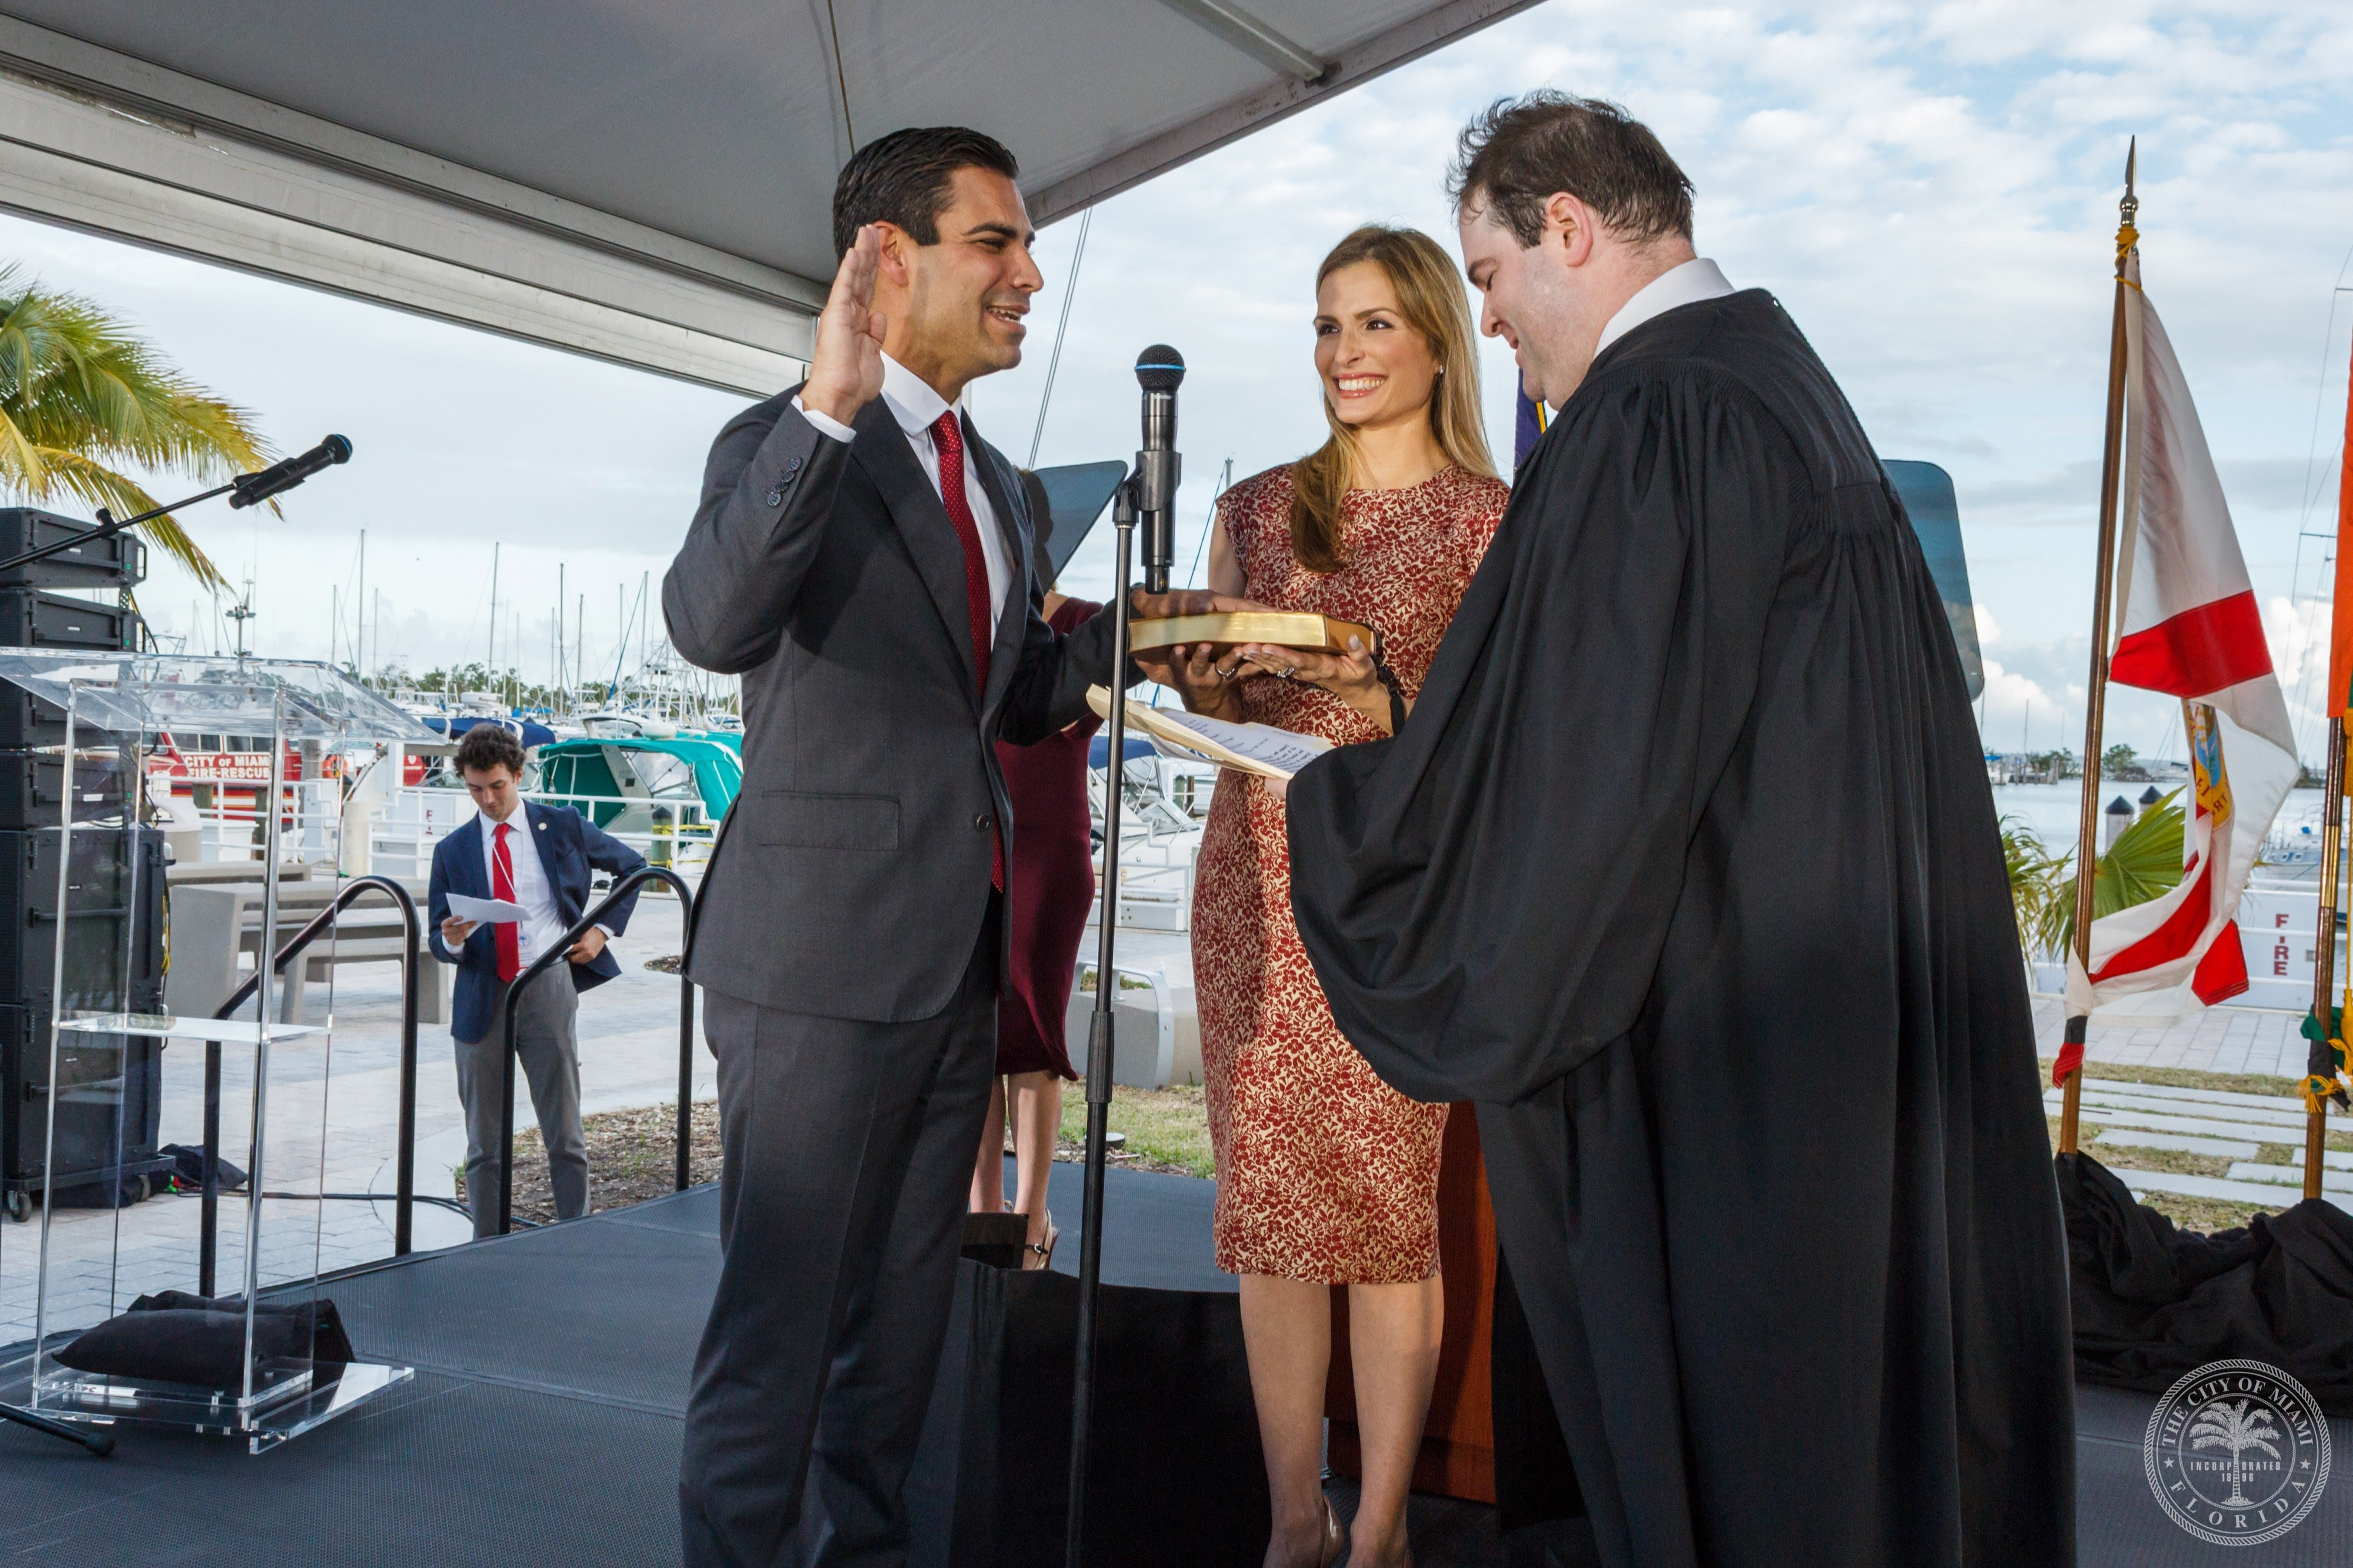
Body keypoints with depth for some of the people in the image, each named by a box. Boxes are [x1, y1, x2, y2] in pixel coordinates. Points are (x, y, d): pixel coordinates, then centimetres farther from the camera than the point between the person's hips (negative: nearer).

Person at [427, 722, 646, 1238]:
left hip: (549, 988, -2)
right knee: (484, 1145, 6)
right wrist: (452, 940, -15)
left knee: (565, 1136, 1)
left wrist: (605, 929, 6)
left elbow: (633, 866, 16)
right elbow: (439, 940, 9)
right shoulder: (453, 851, 9)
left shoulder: (562, 827, 5)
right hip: (482, 997, 2)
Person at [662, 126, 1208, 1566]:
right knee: (779, 1319, 0)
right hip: (823, 958, -8)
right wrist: (828, 408, -41)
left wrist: (1134, 626, 4)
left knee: (907, 1307, 18)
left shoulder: (993, 480, 15)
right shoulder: (787, 446, -10)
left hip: (962, 958, 8)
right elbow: (714, 624, -30)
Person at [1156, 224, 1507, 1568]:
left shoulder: (1490, 519, 3)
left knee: (1391, 1199, -3)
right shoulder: (1256, 510, 14)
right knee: (1269, 1195, 3)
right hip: (1260, 875, 4)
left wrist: (1374, 678, -18)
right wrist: (1190, 668, -5)